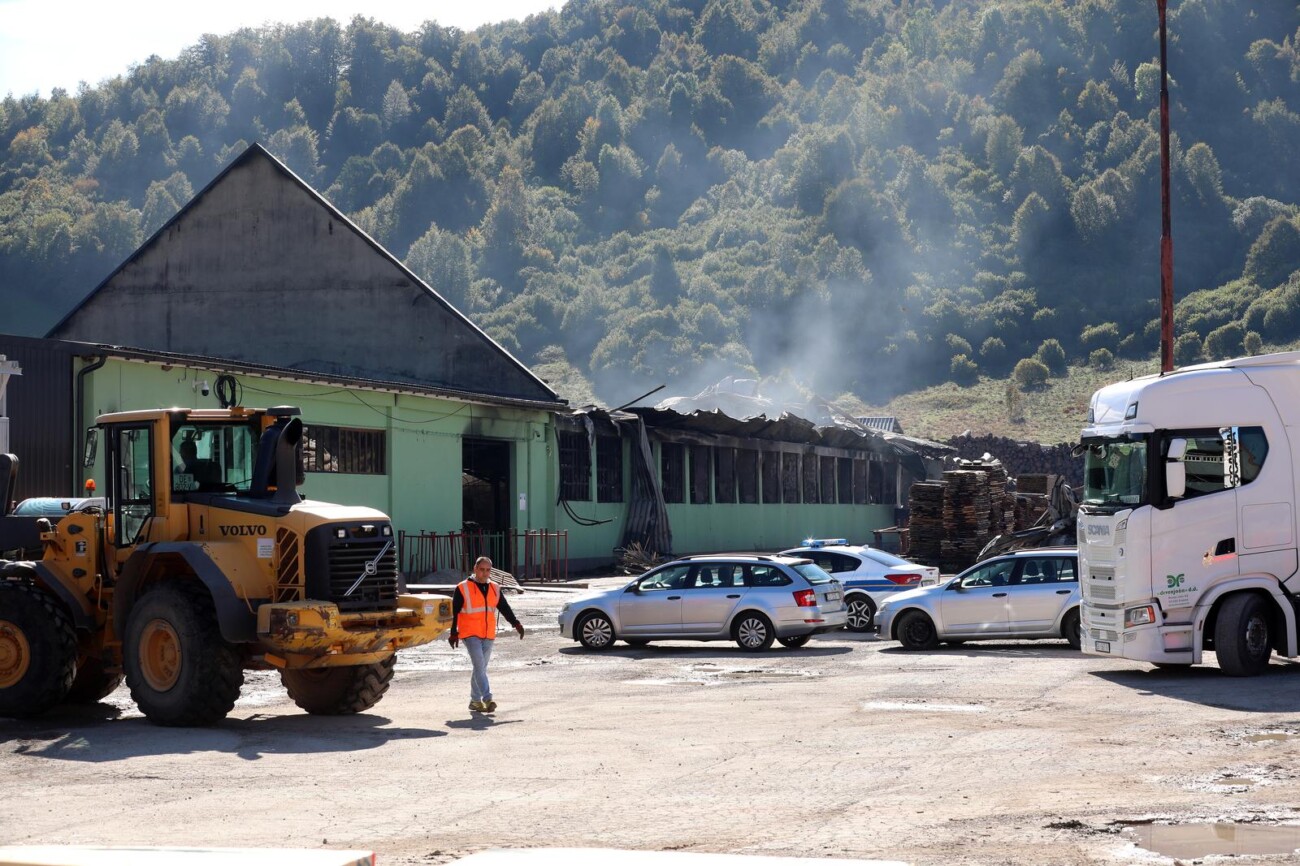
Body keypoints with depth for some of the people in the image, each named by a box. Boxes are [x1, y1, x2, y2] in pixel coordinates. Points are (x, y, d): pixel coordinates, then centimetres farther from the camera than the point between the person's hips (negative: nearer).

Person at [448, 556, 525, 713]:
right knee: (480, 666, -16)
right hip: (470, 634, -5)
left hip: (488, 635, 6)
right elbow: (454, 612, -3)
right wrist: (453, 633, -4)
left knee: (481, 668, 11)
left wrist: (516, 623, -2)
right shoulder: (463, 588, -4)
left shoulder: (495, 589, 11)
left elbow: (505, 609, 10)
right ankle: (487, 699, -22)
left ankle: (475, 700, 20)